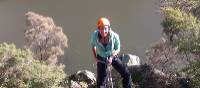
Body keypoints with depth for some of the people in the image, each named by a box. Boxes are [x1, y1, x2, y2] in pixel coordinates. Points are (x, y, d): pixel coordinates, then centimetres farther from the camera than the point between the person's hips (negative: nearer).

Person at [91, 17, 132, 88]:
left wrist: (111, 57, -27)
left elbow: (118, 49, -11)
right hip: (101, 59, 0)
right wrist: (95, 57, -5)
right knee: (100, 80, 2)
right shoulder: (94, 35, -26)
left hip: (112, 57, 0)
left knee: (126, 74, -5)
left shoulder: (114, 36, -30)